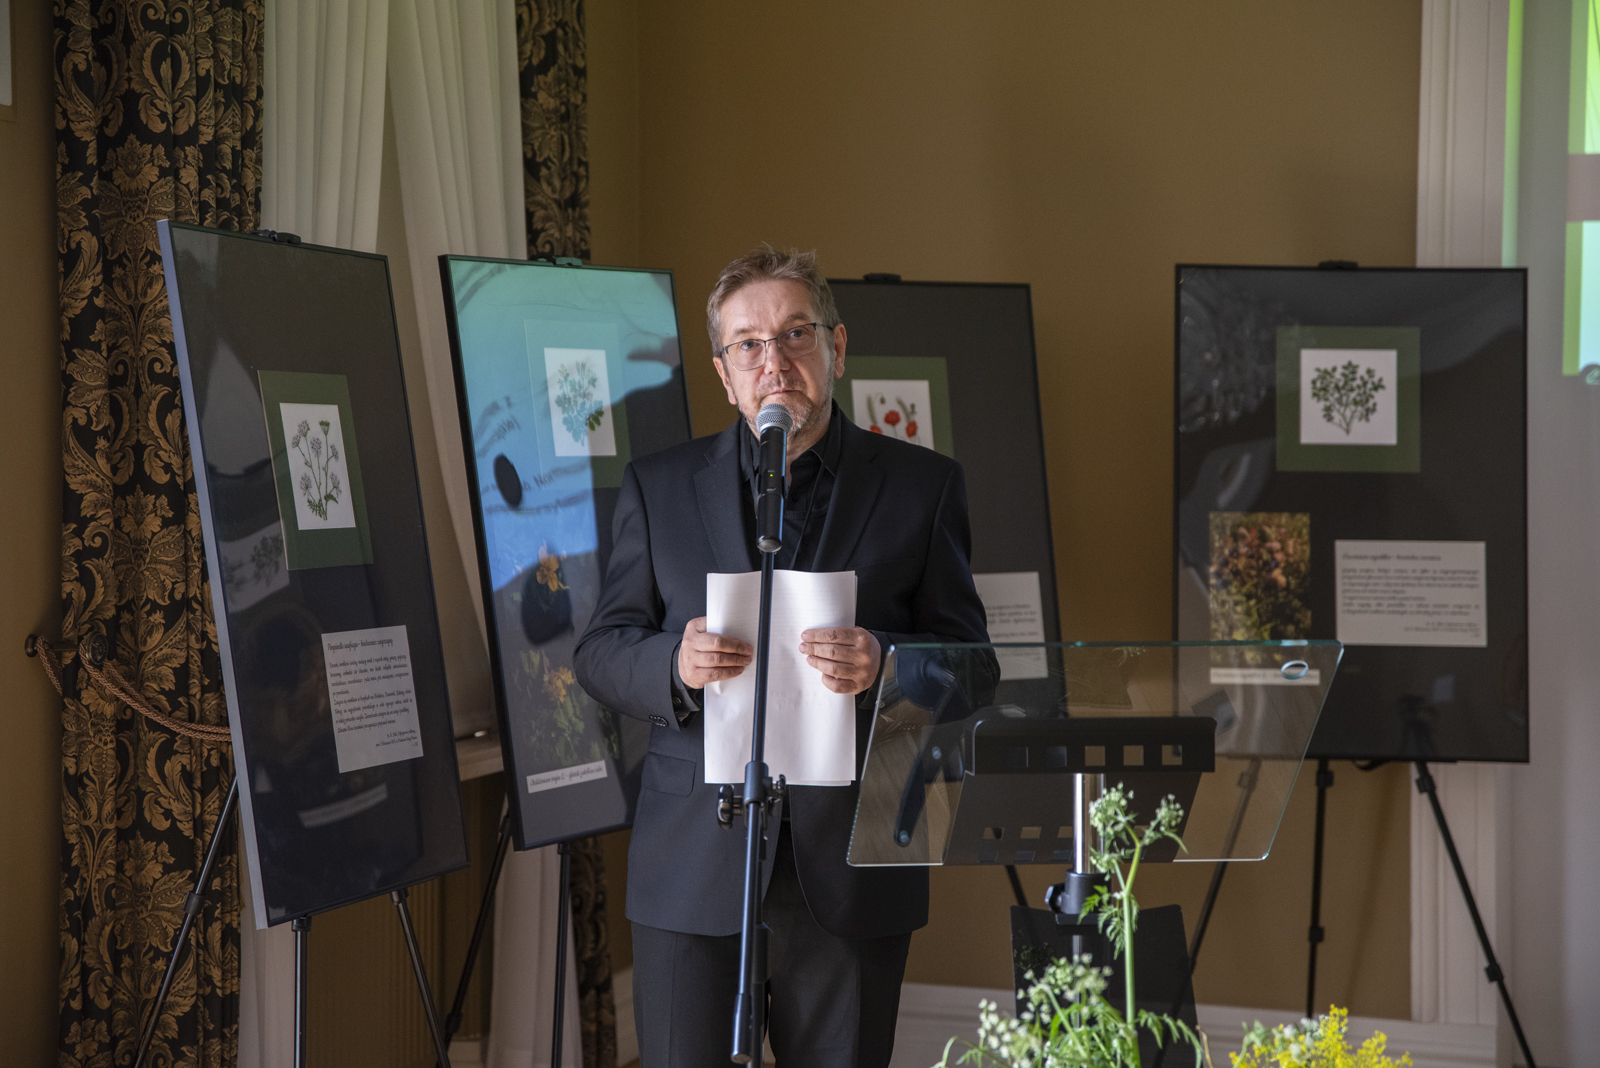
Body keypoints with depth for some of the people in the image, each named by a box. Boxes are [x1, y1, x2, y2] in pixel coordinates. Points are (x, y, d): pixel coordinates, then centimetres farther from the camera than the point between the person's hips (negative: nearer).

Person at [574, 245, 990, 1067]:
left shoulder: (922, 485, 7)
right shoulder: (658, 487, 10)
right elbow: (600, 654, 8)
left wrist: (884, 665, -18)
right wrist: (675, 663, -14)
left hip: (852, 876, 0)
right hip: (693, 871, 0)